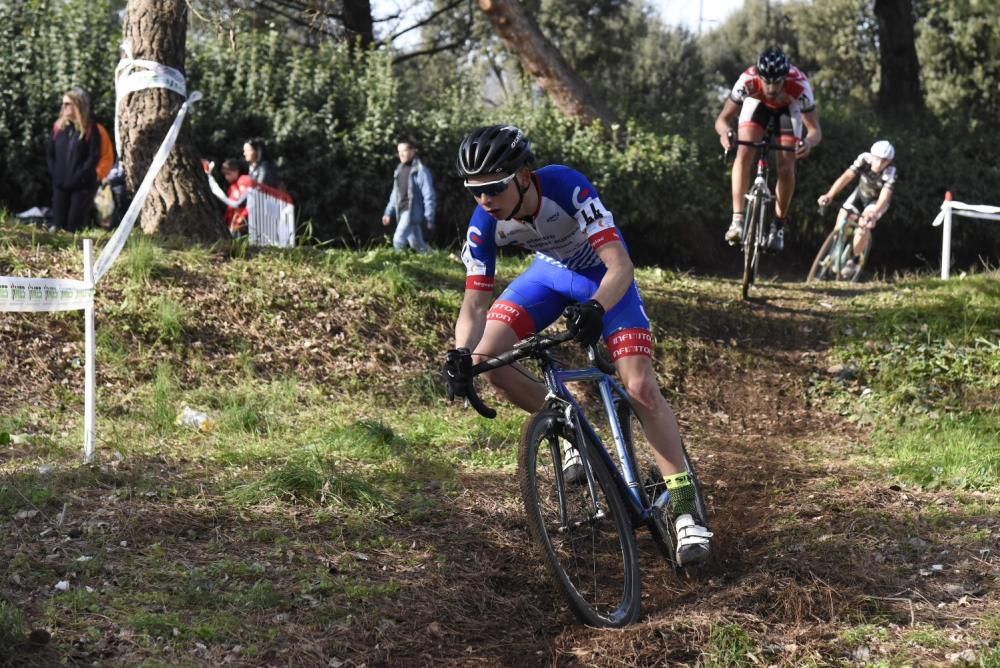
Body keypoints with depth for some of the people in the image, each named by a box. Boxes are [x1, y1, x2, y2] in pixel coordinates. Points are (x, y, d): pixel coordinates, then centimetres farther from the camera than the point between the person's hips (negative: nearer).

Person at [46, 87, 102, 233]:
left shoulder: (89, 129, -6)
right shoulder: (58, 126, 10)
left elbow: (94, 156, -11)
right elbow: (50, 153, 14)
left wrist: (78, 176, -17)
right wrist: (54, 173, 0)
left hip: (82, 185, -5)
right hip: (60, 184, 5)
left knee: (75, 226, -4)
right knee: (58, 224, 5)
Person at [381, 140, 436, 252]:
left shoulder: (421, 171, -10)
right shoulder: (399, 170, 14)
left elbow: (429, 196, -11)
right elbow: (395, 194, 22)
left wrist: (430, 218, -13)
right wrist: (388, 212, 15)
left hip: (412, 211, -8)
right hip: (401, 212, 8)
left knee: (398, 240, -15)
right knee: (417, 244, 12)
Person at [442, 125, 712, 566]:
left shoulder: (566, 187, -37)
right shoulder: (484, 224, -24)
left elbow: (620, 265, -40)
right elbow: (475, 302, -21)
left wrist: (595, 308, -59)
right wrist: (460, 354, -39)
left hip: (604, 274, -4)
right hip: (550, 271, 5)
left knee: (639, 386, -18)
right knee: (486, 357, -15)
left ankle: (685, 504, -8)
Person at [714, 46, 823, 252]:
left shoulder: (799, 85, -40)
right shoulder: (747, 81, -39)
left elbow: (815, 129, -33)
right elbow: (722, 119, -30)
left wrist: (809, 142, -56)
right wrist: (725, 132, -54)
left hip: (788, 108, 0)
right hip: (757, 103, 0)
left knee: (786, 168, -11)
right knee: (744, 154, -22)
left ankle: (778, 226, 9)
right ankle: (737, 220, -21)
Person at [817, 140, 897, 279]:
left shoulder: (890, 173, -31)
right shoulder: (864, 160, -27)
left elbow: (885, 196, -42)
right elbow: (846, 177, -36)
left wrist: (874, 213, -62)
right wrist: (829, 195, -50)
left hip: (877, 201, -3)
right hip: (860, 194, 3)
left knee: (864, 225, -27)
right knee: (842, 218, -13)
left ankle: (854, 261, -10)